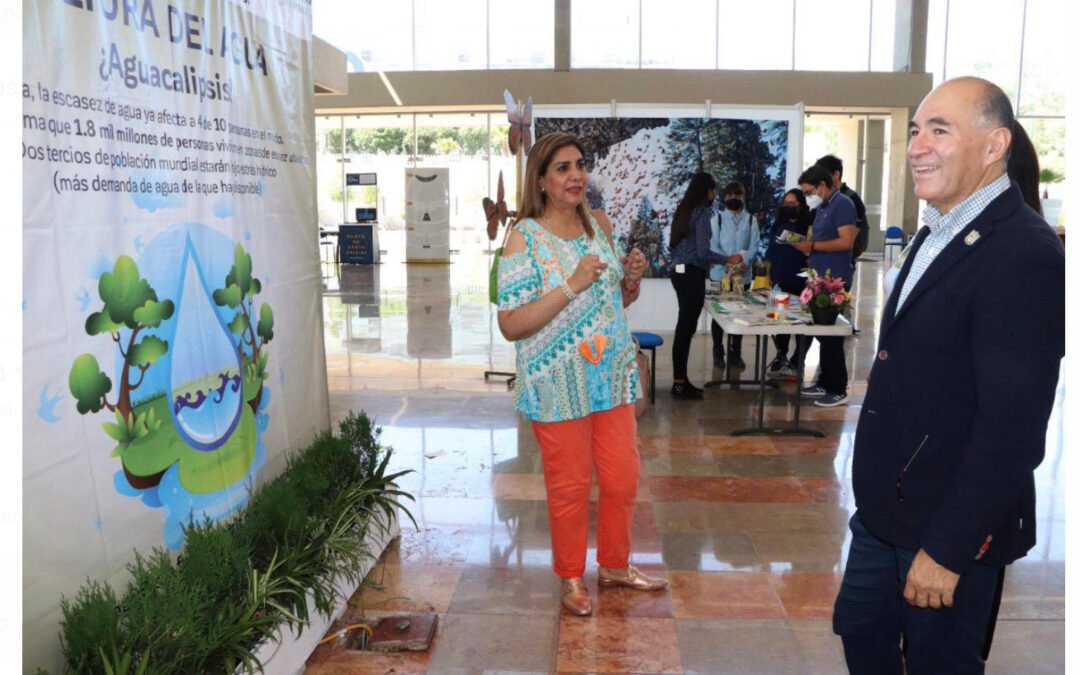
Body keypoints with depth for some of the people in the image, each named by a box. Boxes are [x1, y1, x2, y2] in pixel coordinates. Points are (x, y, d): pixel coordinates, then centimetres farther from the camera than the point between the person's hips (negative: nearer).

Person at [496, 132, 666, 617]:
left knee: (623, 476, 14)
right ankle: (571, 577, 30)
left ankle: (615, 565, 37)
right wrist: (571, 286, -27)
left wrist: (633, 277, -6)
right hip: (558, 385, -5)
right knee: (570, 485, 9)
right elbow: (510, 326, -19)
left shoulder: (600, 225, 4)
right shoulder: (524, 238, -13)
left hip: (612, 376, 5)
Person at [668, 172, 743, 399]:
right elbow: (702, 251, -17)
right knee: (687, 327, -4)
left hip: (679, 272, 9)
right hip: (692, 275, -9)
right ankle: (680, 384, 1)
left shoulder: (683, 210, 13)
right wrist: (728, 259, -4)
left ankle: (680, 380, 17)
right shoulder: (702, 212, -12)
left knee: (683, 326, 12)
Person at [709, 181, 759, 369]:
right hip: (720, 273, -1)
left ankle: (735, 353, 16)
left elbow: (754, 247, -3)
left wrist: (743, 263, -21)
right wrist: (728, 262, -21)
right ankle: (718, 353, 13)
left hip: (743, 275, 1)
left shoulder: (751, 220, 6)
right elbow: (713, 246, -5)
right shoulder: (717, 219, 3)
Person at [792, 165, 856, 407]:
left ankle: (838, 390, 3)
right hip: (821, 278, 9)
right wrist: (804, 243, 6)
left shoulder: (842, 204, -12)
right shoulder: (821, 207, 16)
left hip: (835, 281, -9)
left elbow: (846, 242, -21)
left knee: (831, 335, -5)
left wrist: (812, 245, -18)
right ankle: (825, 383, 20)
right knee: (822, 333, 12)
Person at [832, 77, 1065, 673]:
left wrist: (947, 549, -21)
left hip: (949, 521, -8)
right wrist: (877, 495, 15)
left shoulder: (1024, 255, -22)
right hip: (885, 507, 8)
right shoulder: (937, 233, 7)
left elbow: (1013, 425, -24)